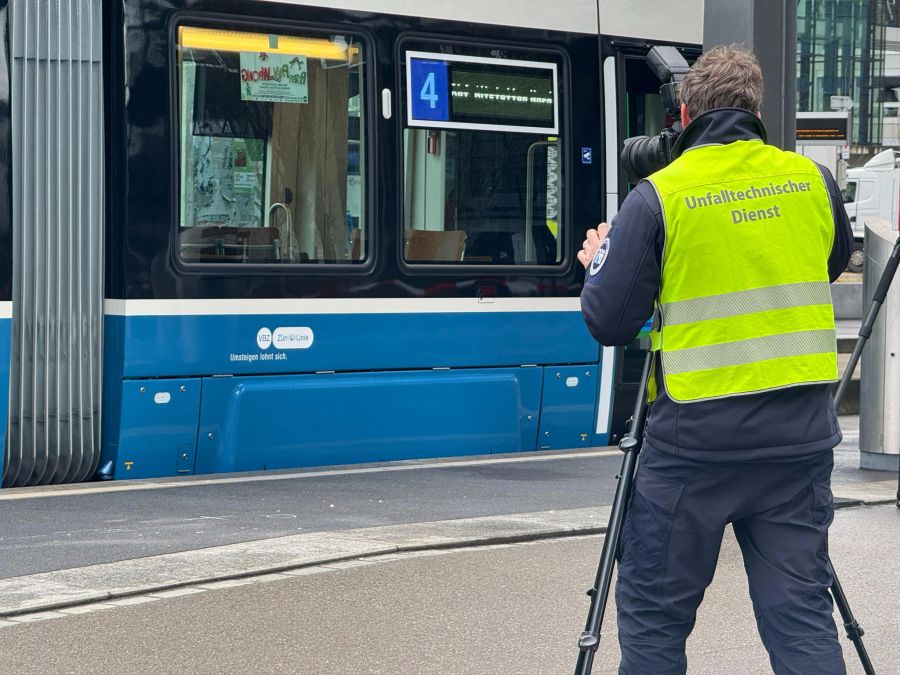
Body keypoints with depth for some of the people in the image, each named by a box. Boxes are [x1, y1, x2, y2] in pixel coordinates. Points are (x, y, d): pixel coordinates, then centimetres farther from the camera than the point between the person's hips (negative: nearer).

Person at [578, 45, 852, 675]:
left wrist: (598, 264, 14)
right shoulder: (813, 180, 5)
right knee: (801, 614, 8)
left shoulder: (658, 197, -8)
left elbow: (608, 322, -5)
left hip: (695, 438, -3)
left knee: (653, 614, 9)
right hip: (801, 434, 4)